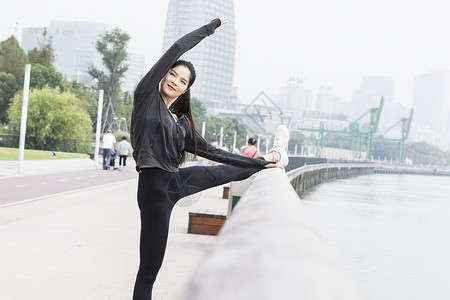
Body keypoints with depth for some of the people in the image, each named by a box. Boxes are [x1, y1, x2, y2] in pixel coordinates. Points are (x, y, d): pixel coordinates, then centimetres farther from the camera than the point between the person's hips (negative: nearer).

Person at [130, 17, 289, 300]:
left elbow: (211, 151, 16)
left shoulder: (183, 122, 12)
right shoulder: (147, 94, -2)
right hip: (155, 186, -7)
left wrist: (258, 163, 17)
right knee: (149, 270, -6)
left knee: (225, 172, 28)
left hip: (177, 180, 7)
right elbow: (177, 48, -4)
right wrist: (211, 27, 7)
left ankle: (271, 158, 57)